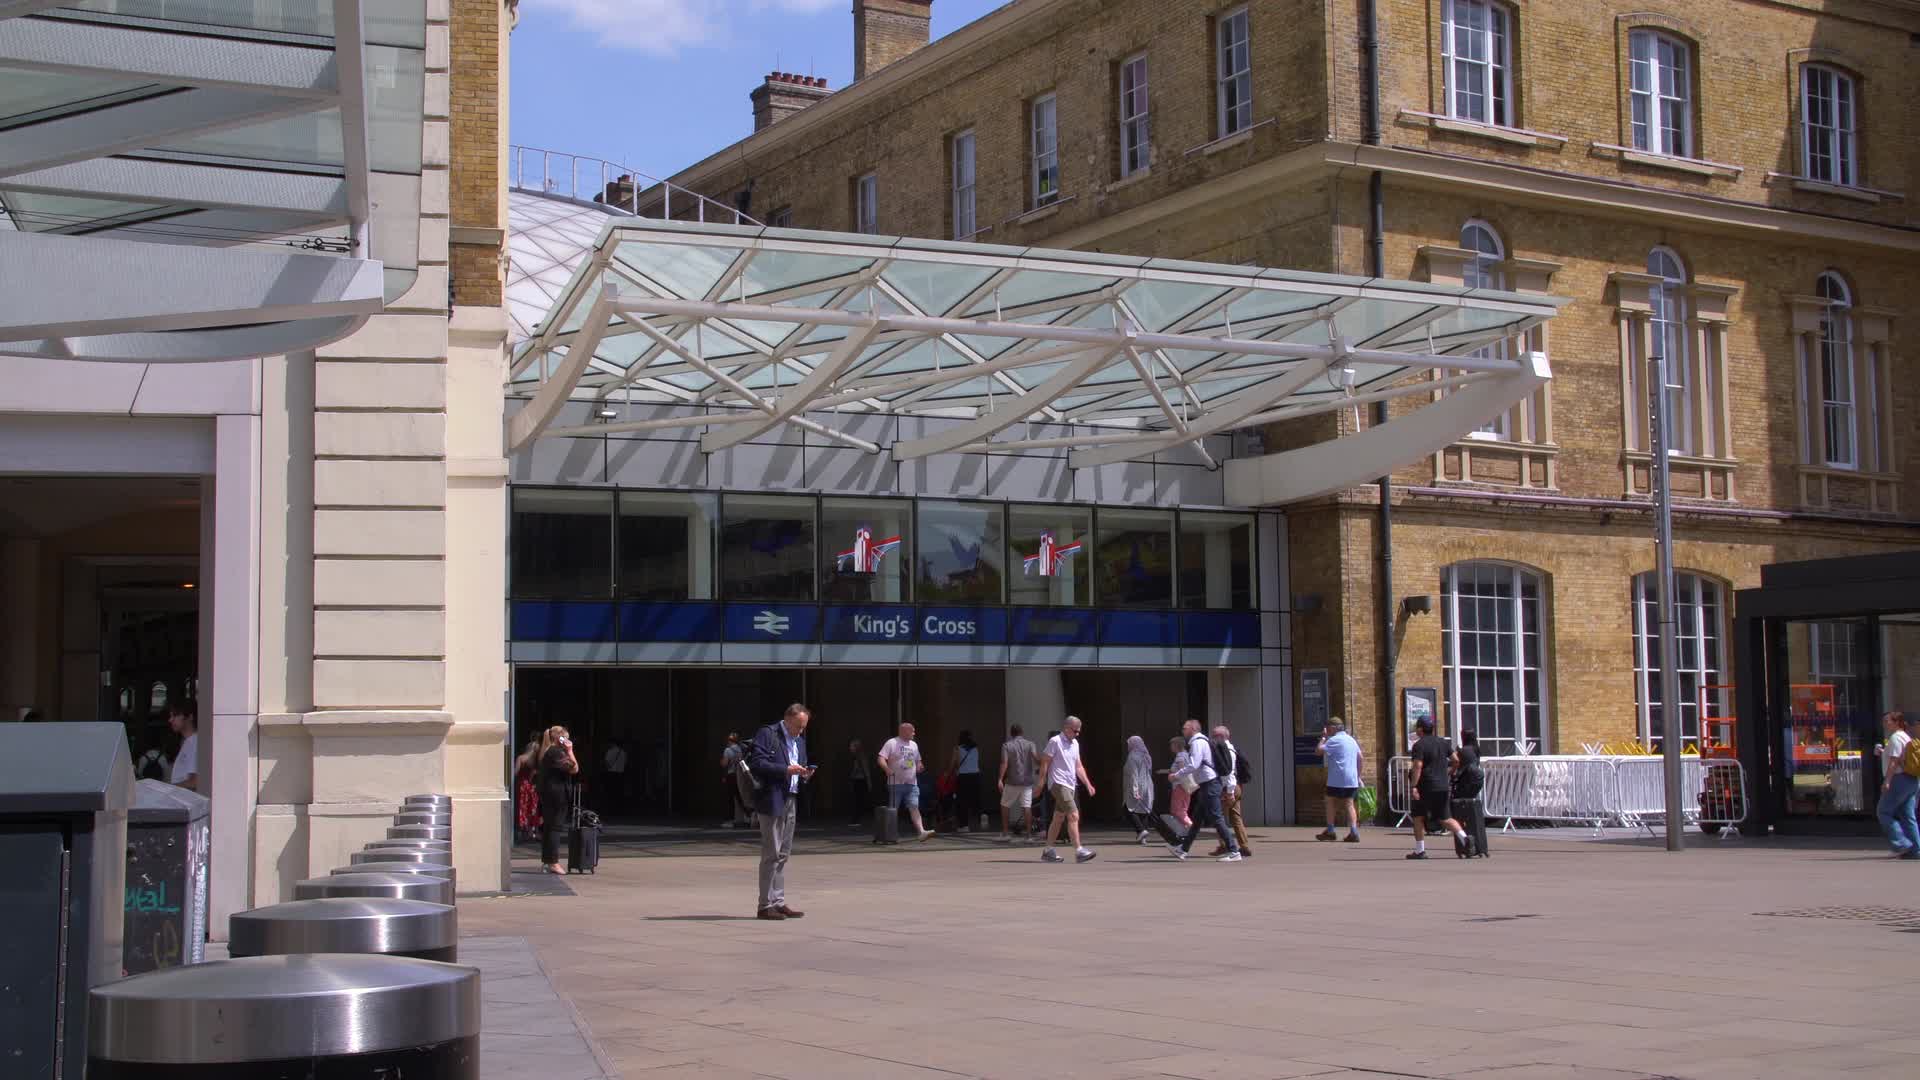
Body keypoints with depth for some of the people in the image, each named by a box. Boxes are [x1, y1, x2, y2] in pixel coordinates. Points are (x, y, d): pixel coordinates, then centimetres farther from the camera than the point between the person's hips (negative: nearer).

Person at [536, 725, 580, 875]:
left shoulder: (547, 752, 16)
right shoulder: (557, 752, -14)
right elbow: (574, 769, -19)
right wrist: (570, 751, -14)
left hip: (546, 794, 10)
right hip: (557, 794, -10)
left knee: (547, 825, 14)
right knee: (555, 826, -8)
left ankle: (547, 859, 20)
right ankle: (553, 863, -9)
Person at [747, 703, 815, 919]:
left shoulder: (800, 739, 17)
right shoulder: (767, 734, -8)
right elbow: (756, 764, -16)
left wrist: (805, 774, 4)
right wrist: (786, 770, -21)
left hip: (790, 801, 8)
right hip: (772, 800, -8)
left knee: (783, 854, 10)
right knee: (771, 854, -6)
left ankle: (778, 902, 15)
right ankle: (766, 905, -2)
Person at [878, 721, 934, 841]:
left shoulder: (914, 745, 15)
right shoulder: (892, 743, -4)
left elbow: (918, 761, 26)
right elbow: (880, 758, -12)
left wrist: (919, 766, 2)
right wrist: (886, 769, -31)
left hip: (911, 783, 4)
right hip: (896, 783, -4)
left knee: (914, 807, -9)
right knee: (893, 810, 5)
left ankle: (922, 831, -22)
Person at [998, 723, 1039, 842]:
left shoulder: (1006, 745, -1)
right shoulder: (1030, 744, 4)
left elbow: (1004, 763, -10)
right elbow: (1037, 757, -11)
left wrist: (1000, 779, -12)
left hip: (1012, 781, -1)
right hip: (1027, 781, 2)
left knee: (1005, 805, 13)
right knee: (1027, 807, 0)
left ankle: (1005, 833, 10)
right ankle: (1029, 835, -6)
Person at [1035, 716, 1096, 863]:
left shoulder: (1075, 743, 16)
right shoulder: (1055, 741, -8)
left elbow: (1078, 767, 20)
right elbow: (1044, 762, -8)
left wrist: (1088, 784, 12)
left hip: (1070, 785, 8)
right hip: (1059, 784, -8)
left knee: (1059, 818, 11)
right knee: (1073, 816, -17)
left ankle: (1048, 852, 17)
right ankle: (1079, 851, -21)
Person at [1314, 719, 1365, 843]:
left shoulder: (1334, 740, -9)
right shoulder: (1351, 740, 16)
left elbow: (1319, 750, -13)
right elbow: (1360, 758, 18)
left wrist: (1323, 737, 1)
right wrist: (1358, 775, 23)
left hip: (1337, 779, -7)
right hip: (1352, 780, 7)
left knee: (1330, 802, 6)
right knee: (1349, 804, 3)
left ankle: (1330, 831, 8)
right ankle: (1354, 832, -8)